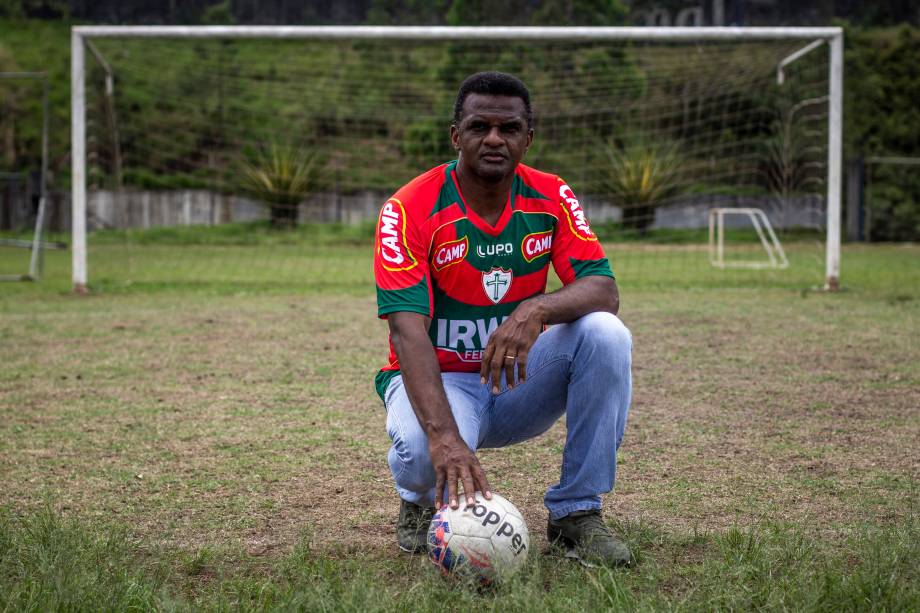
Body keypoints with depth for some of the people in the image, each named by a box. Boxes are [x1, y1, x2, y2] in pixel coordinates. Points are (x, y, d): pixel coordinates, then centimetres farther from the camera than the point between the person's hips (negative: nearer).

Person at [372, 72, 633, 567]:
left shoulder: (551, 198, -4)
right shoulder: (409, 210, -18)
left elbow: (603, 291, -15)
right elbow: (408, 331, -29)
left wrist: (538, 309, -39)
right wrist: (445, 436, -45)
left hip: (519, 380, 4)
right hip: (438, 378, -4)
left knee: (605, 334, -24)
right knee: (426, 450, -38)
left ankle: (577, 514, -13)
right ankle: (421, 502, 4)